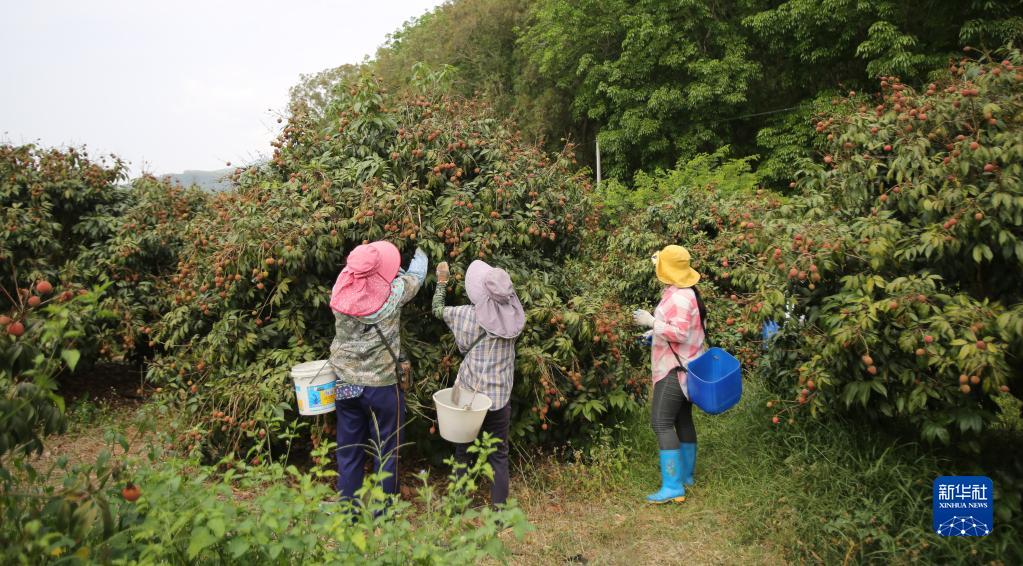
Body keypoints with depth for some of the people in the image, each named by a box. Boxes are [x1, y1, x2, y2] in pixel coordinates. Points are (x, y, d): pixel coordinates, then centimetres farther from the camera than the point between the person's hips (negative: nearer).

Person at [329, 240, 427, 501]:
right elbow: (415, 276, 4)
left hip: (345, 384, 4)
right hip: (381, 385, -4)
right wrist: (420, 255, 25)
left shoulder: (341, 291, -9)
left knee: (349, 452, 16)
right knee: (386, 453, 11)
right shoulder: (391, 293, -16)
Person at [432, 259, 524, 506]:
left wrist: (442, 280, 16)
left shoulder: (467, 315, -13)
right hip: (500, 397, 2)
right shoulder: (513, 314, -9)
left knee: (462, 449, 16)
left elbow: (437, 309, 4)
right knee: (499, 455, 12)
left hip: (469, 394, -2)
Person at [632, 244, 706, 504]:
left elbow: (680, 333, -26)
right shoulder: (684, 293, 14)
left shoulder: (680, 297, -20)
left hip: (675, 369, -11)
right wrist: (656, 331, 16)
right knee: (683, 420, 17)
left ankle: (673, 487, -15)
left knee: (661, 422, -14)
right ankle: (685, 476, 28)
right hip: (680, 368, 11)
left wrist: (652, 321, -21)